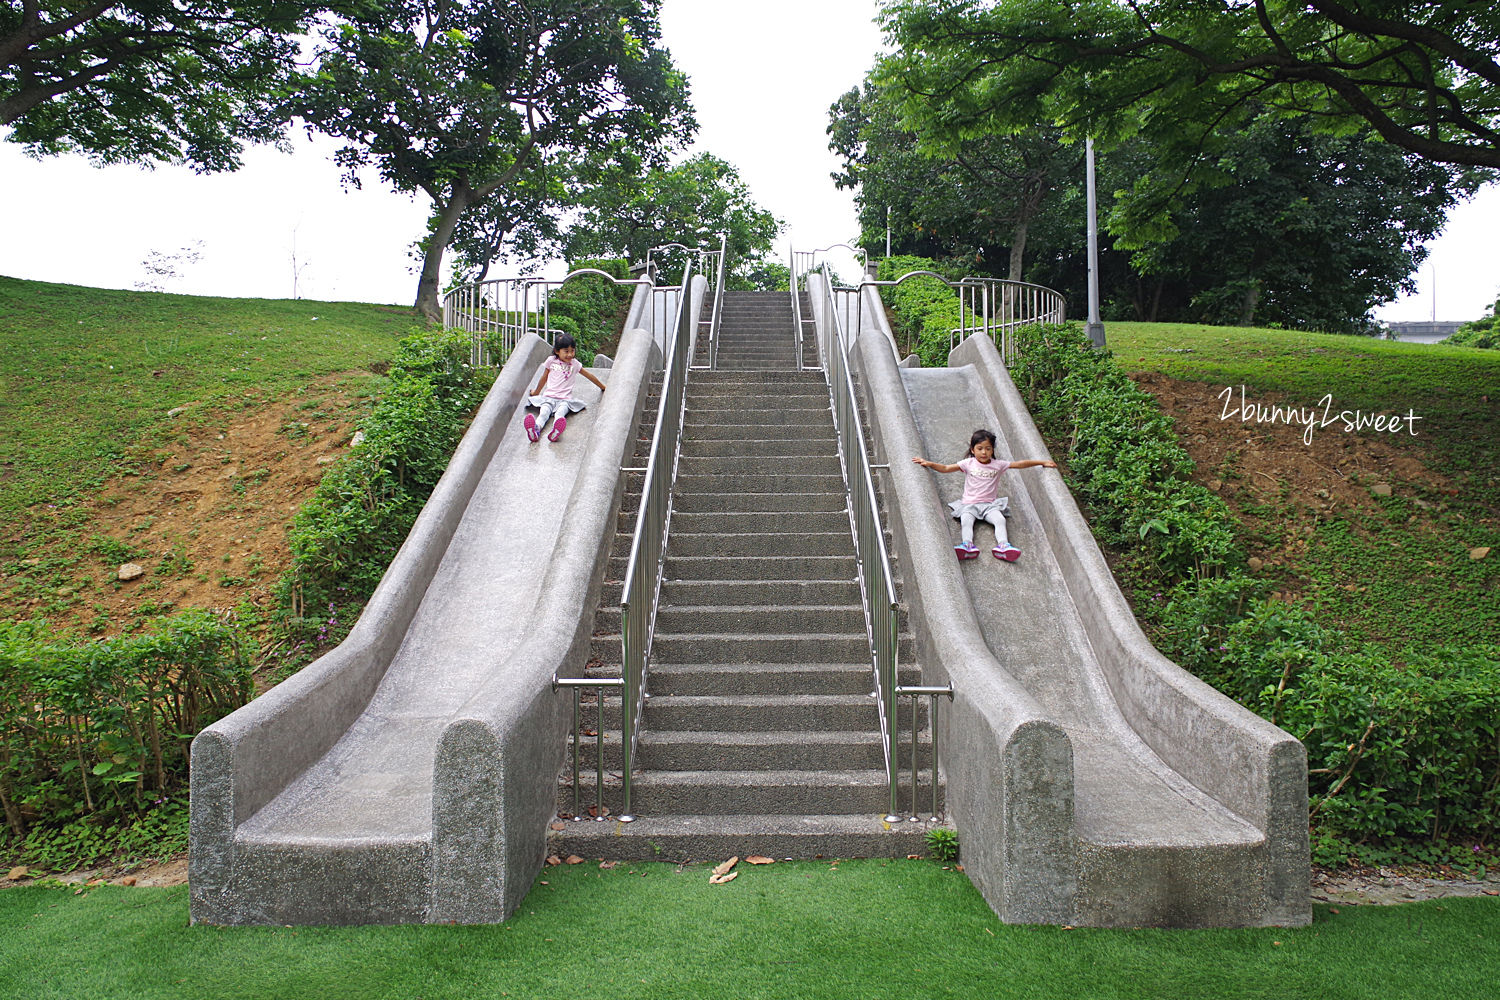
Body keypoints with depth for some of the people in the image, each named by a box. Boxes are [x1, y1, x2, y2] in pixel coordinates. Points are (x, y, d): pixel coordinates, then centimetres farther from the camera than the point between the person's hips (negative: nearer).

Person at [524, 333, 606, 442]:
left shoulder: (575, 364, 15)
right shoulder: (551, 361, 14)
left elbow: (589, 375, 26)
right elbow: (544, 378, 27)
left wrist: (603, 387, 34)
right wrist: (536, 392, 38)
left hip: (565, 399, -1)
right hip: (548, 397, 1)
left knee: (560, 412, -36)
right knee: (544, 411, -33)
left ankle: (556, 429, -68)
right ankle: (536, 429, -64)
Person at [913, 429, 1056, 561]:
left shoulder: (997, 464, 7)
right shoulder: (968, 463, 3)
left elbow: (1020, 464, 8)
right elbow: (945, 468, -1)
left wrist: (1042, 462, 7)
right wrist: (928, 463, -15)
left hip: (990, 504, 1)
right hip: (969, 504, -1)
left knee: (1000, 519, -28)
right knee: (966, 521, -31)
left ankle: (1003, 545, -43)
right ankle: (968, 545, -51)